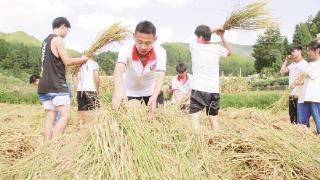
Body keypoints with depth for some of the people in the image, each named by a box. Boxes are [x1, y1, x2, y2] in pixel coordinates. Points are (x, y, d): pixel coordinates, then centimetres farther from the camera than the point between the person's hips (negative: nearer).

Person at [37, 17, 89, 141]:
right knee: (66, 115, -11)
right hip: (56, 85, -9)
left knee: (50, 116, 7)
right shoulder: (58, 39, -7)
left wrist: (77, 61, 21)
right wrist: (82, 59, 4)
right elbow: (67, 61, -12)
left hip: (45, 85, 9)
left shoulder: (46, 40, 21)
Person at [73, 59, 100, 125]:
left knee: (81, 110, 9)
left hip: (80, 90, 5)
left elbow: (75, 78, 9)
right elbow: (96, 78, -10)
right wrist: (97, 89, 3)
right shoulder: (94, 64, -3)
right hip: (91, 90, -4)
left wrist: (77, 89, 16)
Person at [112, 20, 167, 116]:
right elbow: (119, 70, -45)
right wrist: (118, 90, -66)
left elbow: (160, 76, -37)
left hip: (152, 93, 1)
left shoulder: (160, 52, -25)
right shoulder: (126, 49, -28)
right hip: (130, 94, -1)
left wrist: (154, 96, -57)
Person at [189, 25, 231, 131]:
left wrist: (211, 31, 22)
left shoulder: (194, 47, -3)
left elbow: (199, 42, 22)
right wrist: (222, 36, 21)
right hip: (214, 90, 4)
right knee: (213, 118, 15)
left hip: (198, 89, -4)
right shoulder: (217, 48, 3)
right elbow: (229, 52, 25)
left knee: (194, 117, -10)